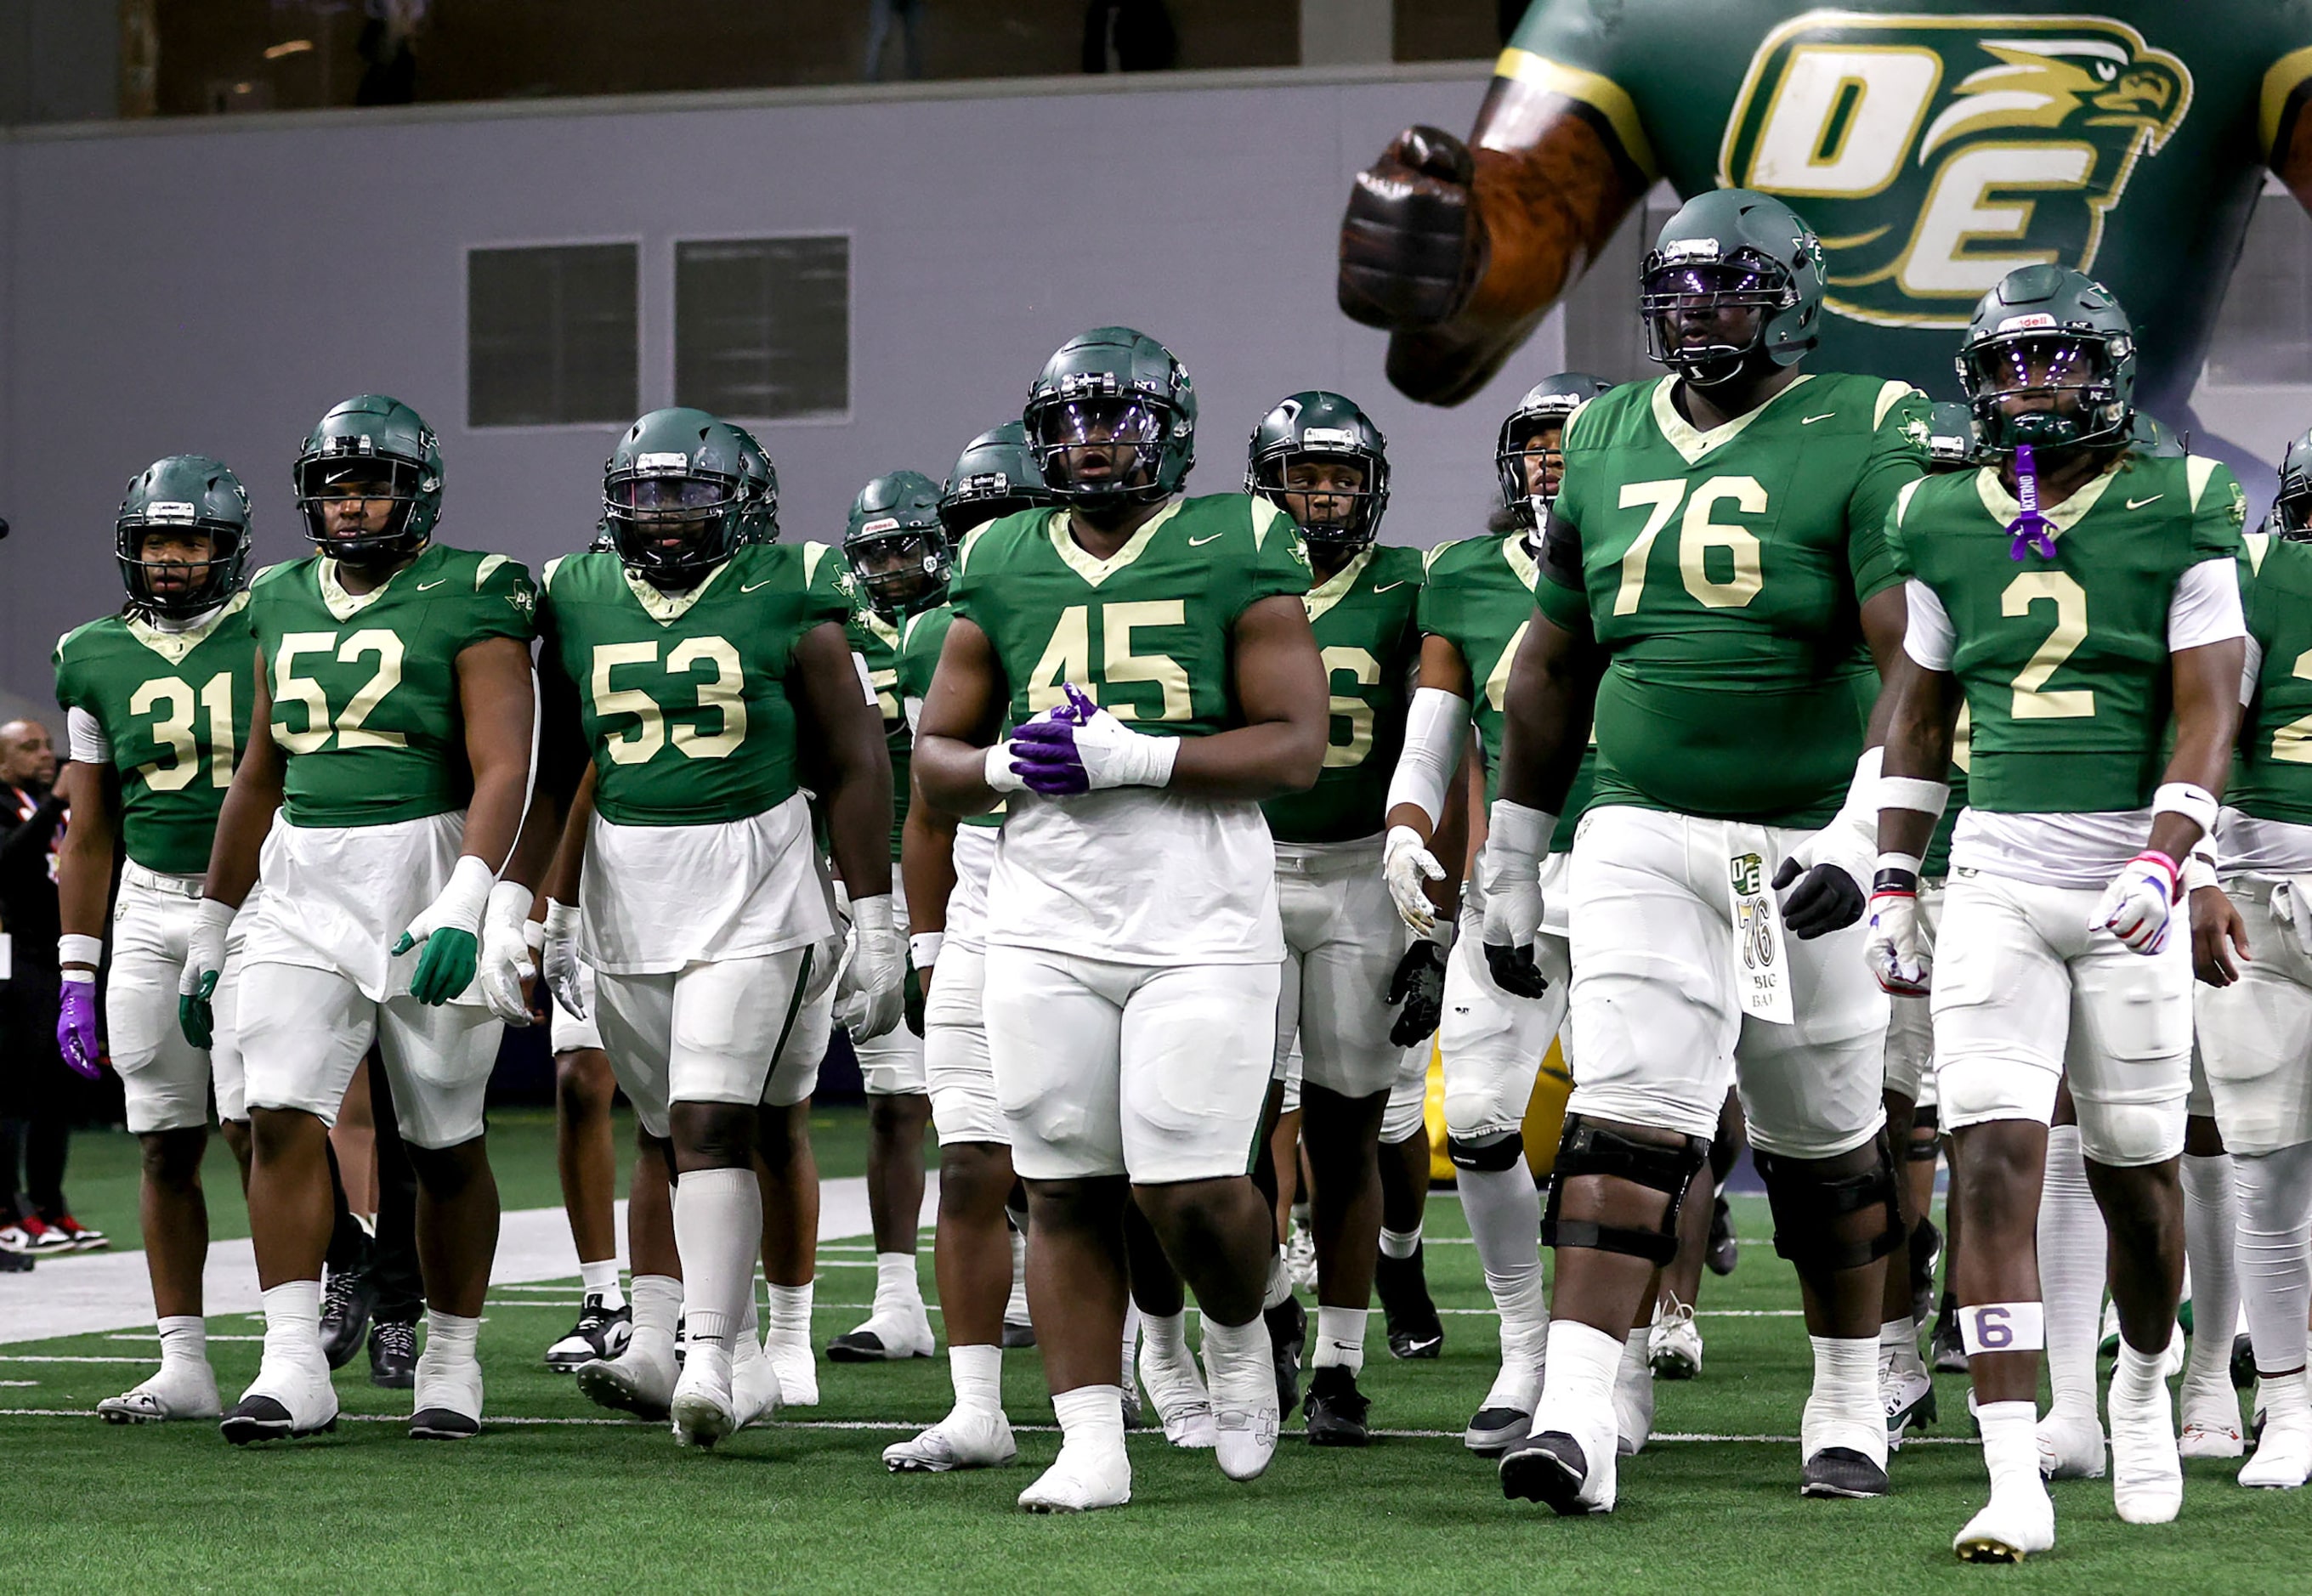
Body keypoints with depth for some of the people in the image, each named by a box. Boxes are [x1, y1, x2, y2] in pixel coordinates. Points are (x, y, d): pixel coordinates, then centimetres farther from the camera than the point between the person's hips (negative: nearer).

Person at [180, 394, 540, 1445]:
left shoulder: (467, 601, -6)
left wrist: (465, 903, -27)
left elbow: (502, 767, -14)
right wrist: (210, 927, 20)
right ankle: (293, 1367, -11)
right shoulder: (285, 605, 12)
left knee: (445, 1146, 5)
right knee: (283, 1116, -10)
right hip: (300, 886, 5)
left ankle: (452, 1365, 18)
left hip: (427, 875, -4)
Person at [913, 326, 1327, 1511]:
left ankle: (1239, 1335, 22)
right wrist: (1009, 767, -8)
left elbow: (1296, 747, -6)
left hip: (1201, 920, -3)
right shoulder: (1001, 570, 11)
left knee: (1187, 1188, -10)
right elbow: (935, 756, 15)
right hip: (1044, 924, 3)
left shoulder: (1236, 554, 0)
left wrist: (1128, 756, -17)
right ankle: (1091, 1445, 6)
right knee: (1065, 1191, 1)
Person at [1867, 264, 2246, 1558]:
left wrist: (2163, 863, -20)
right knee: (1996, 1161, -11)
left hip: (2127, 882, -1)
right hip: (1996, 878, 1)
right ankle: (2015, 1483, -16)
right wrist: (1894, 884, 11)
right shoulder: (1945, 524, 6)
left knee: (2134, 1164, 9)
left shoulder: (2177, 514, -3)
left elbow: (2207, 711, -7)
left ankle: (2144, 1384, 39)